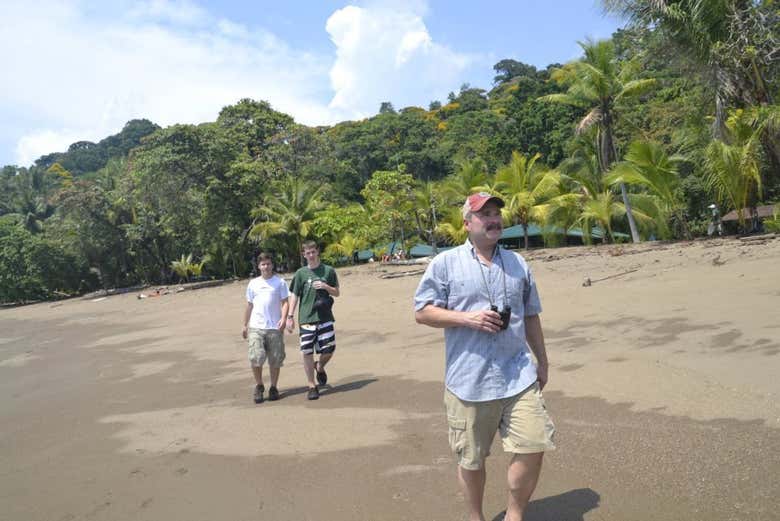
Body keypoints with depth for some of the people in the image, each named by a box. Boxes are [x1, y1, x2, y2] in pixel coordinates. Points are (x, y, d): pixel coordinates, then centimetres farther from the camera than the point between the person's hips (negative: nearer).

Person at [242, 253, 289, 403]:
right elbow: (249, 305, 18)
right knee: (255, 357, -10)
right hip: (256, 327, 1)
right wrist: (245, 325, 17)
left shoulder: (280, 282, 5)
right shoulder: (253, 283, 13)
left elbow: (285, 302, 0)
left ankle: (273, 388, 19)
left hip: (275, 327, -1)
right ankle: (259, 386, 10)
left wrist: (283, 318, -15)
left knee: (275, 360, 3)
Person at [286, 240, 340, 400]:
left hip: (325, 317, 1)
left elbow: (337, 293, 11)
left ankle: (320, 367, 33)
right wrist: (290, 316, -1)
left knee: (329, 349, -1)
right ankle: (312, 387, 10)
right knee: (307, 352, -3)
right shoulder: (301, 273, 5)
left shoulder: (328, 271, 6)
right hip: (306, 319, 0)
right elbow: (294, 296, 6)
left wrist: (326, 287, -9)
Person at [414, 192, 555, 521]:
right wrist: (468, 317, -15)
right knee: (471, 460, 10)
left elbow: (530, 317, 19)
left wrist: (542, 361, 19)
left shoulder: (518, 264, 13)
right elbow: (422, 312, -4)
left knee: (533, 448, -1)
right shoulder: (445, 263, -2)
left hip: (519, 377, 4)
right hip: (469, 380, -3)